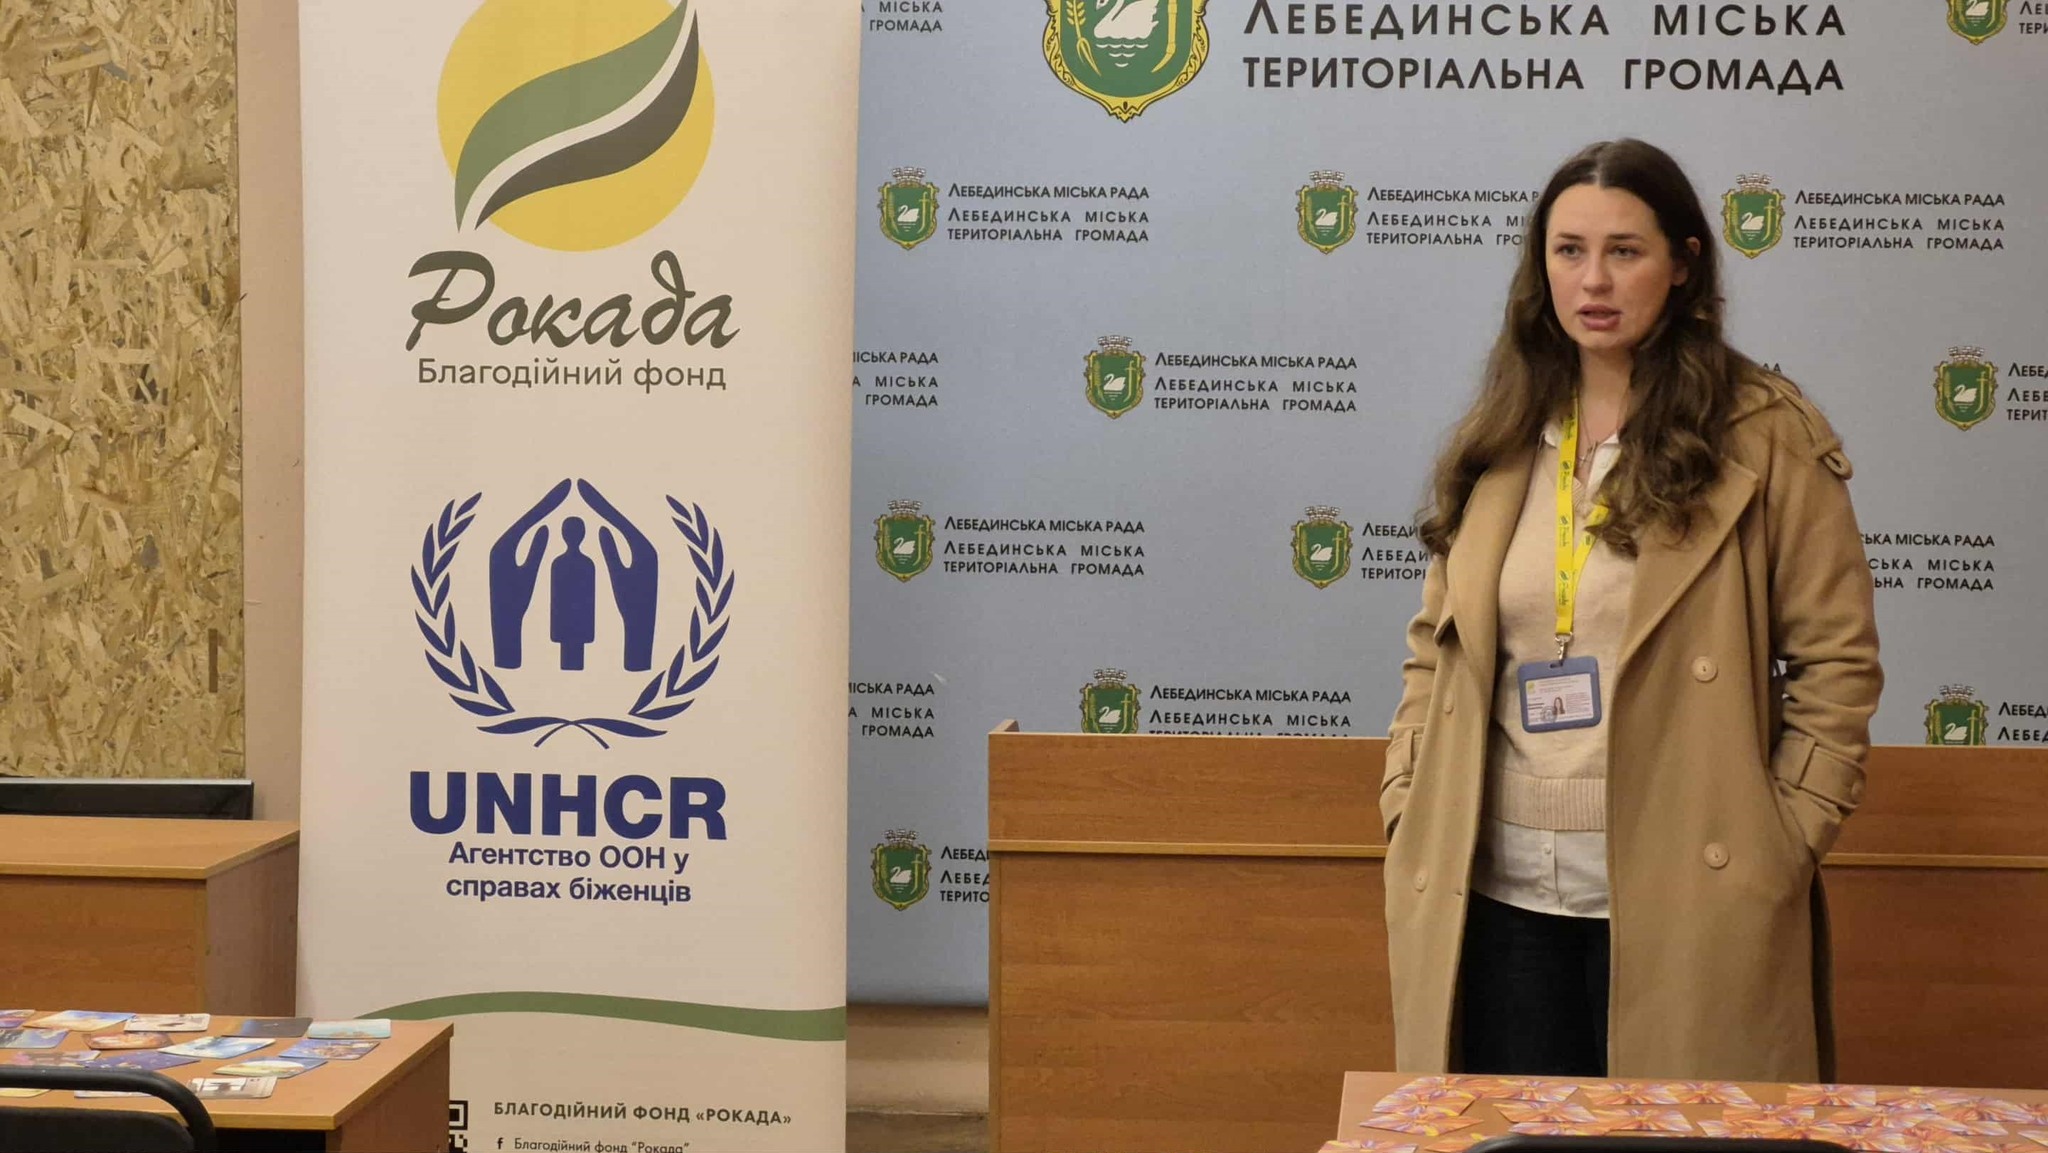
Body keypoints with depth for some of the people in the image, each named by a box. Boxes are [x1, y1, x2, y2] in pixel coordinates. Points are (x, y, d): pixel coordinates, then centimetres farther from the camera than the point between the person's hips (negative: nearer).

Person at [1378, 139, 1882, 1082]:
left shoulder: (1764, 435, -3)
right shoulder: (1500, 440, 10)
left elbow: (1836, 660, -2)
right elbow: (1434, 650, 14)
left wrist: (1784, 845, -7)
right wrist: (1409, 819, 4)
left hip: (1682, 901, -4)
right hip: (1499, 897, 4)